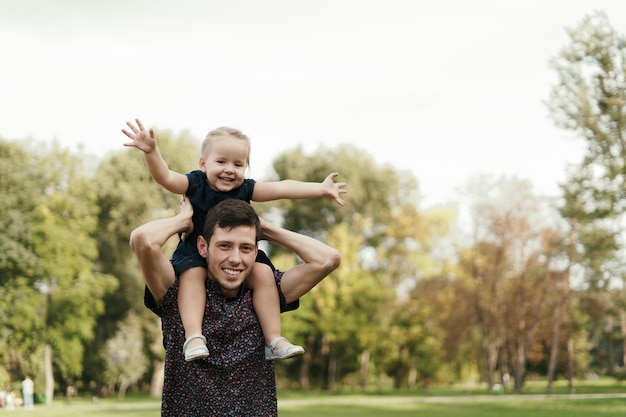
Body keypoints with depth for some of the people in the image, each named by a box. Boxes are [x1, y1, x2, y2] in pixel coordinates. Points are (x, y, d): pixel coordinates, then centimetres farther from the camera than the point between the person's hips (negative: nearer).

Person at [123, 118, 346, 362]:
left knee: (263, 273, -19)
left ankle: (274, 340, -15)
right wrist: (151, 152, -44)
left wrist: (321, 189, -20)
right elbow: (165, 177, -25)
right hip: (196, 253, -2)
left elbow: (282, 188, -13)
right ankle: (193, 337, -35)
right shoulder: (194, 185, -10)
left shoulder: (245, 189, -5)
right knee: (192, 274, -31)